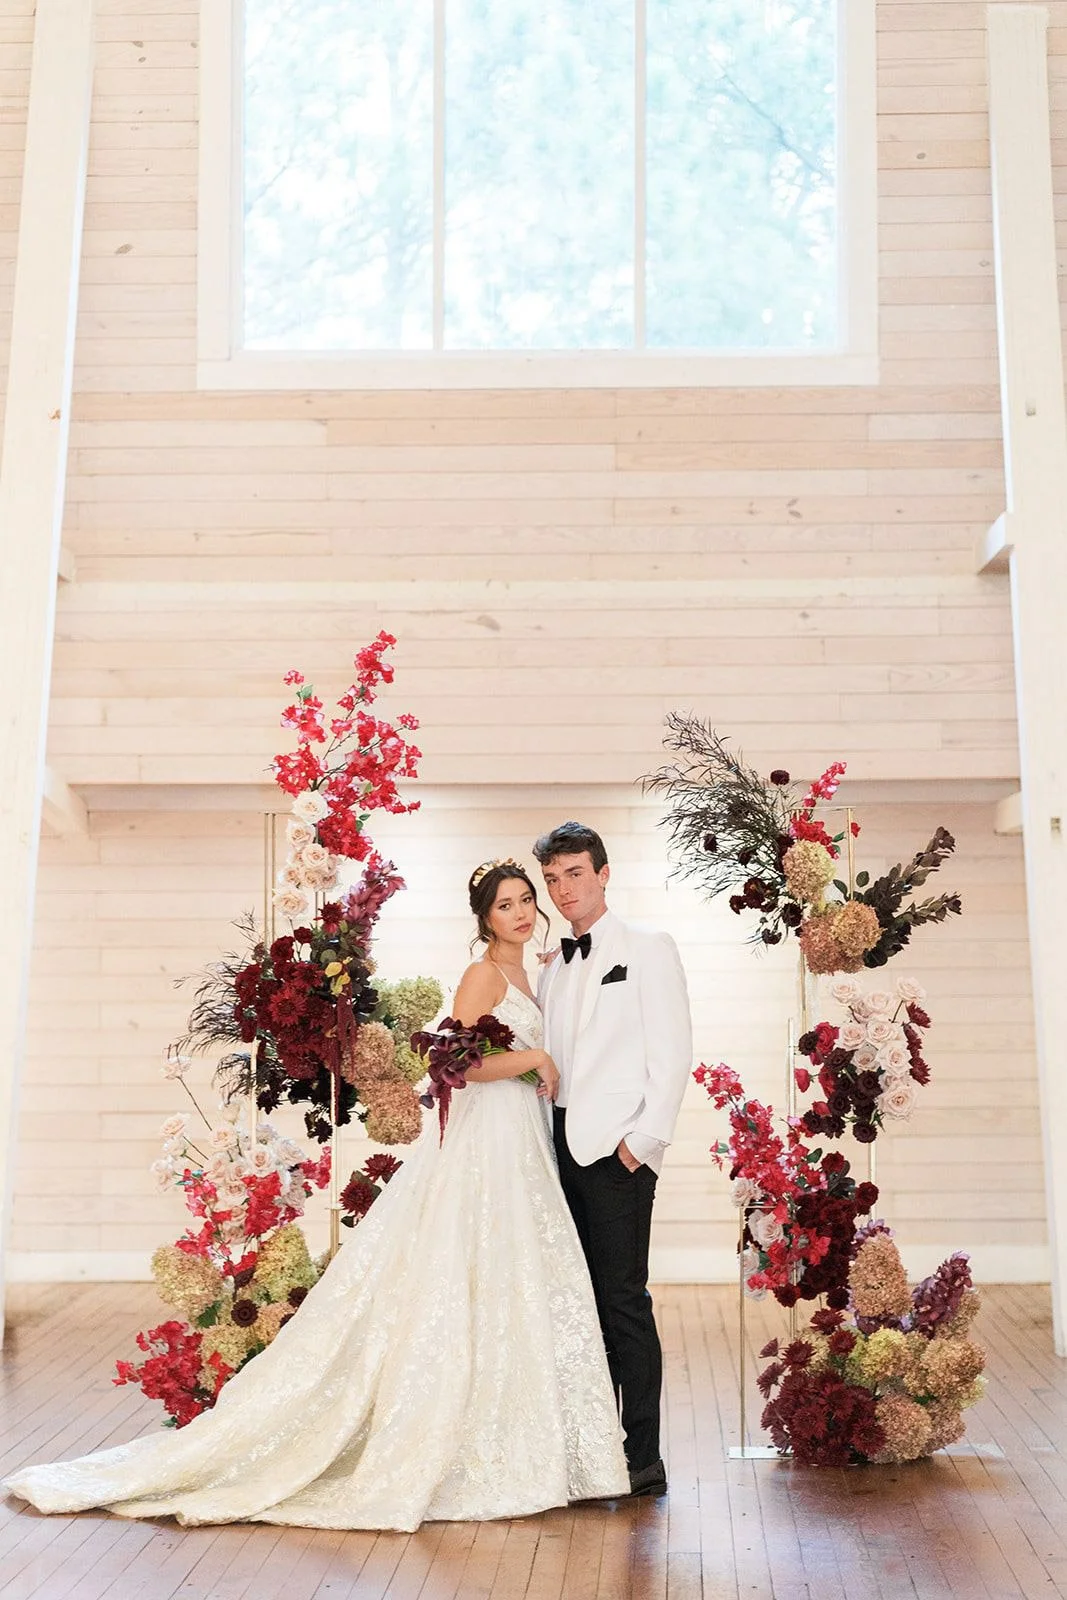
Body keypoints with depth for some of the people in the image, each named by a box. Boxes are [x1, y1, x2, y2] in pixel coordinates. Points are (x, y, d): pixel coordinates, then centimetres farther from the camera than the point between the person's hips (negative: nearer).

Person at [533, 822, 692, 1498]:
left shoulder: (648, 947, 0)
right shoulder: (553, 969, 19)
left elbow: (673, 1051, -7)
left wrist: (645, 1138, -14)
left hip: (617, 1150, -6)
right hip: (562, 1146, 6)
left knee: (624, 1301, -6)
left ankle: (644, 1458, 1)